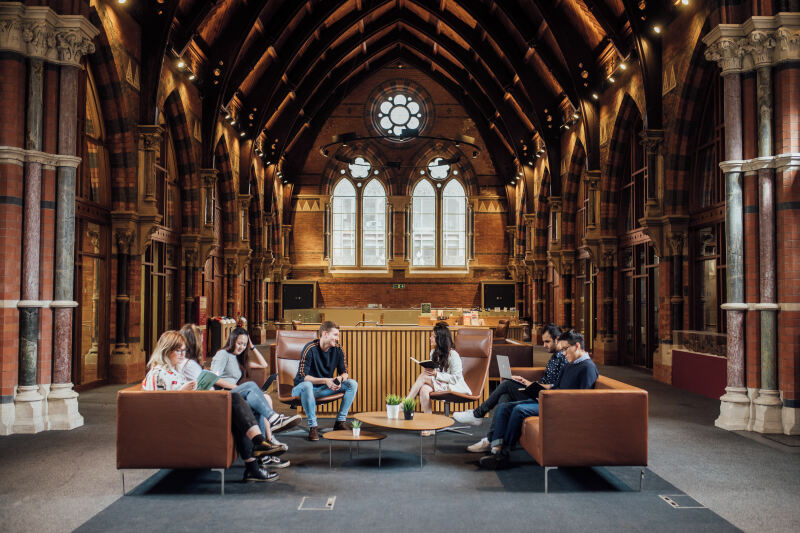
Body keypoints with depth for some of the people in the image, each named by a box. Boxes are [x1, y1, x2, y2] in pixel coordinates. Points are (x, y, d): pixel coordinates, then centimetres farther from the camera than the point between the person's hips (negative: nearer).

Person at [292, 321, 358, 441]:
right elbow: (302, 376, -24)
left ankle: (340, 421, -8)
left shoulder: (337, 350, -3)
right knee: (306, 385, -41)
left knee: (352, 384, -12)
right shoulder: (310, 349, -20)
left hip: (325, 388, 5)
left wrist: (339, 379, -22)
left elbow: (344, 372, 3)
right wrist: (325, 380, -34)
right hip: (301, 389, -5)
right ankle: (312, 426, -31)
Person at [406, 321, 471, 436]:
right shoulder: (434, 352, 12)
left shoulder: (453, 355, -12)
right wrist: (428, 370, -7)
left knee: (423, 377, -26)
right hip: (438, 384, 7)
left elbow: (456, 378, -16)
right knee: (424, 389, -29)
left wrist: (436, 374, -23)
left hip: (454, 387, -7)